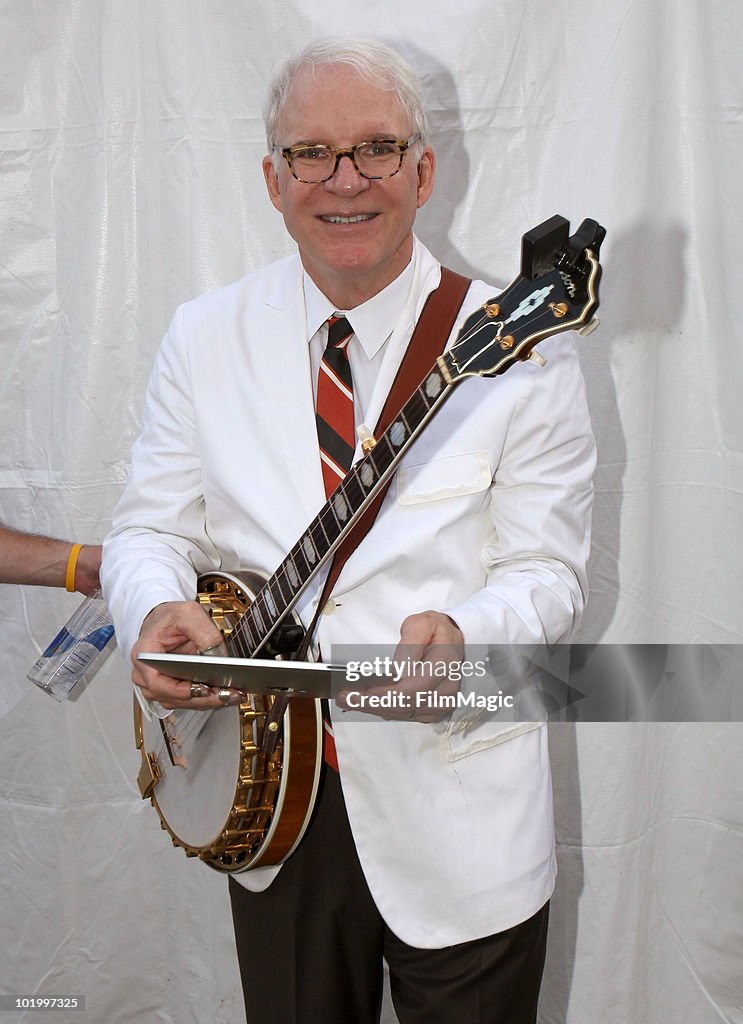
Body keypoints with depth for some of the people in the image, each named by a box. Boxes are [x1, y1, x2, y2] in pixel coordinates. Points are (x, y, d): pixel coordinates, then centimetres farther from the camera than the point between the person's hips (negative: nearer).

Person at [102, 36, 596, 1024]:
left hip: (457, 812, -2)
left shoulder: (522, 348, -10)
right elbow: (150, 526, 2)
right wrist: (155, 608, -21)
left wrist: (459, 634, -30)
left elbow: (549, 572, -9)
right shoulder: (204, 338, -1)